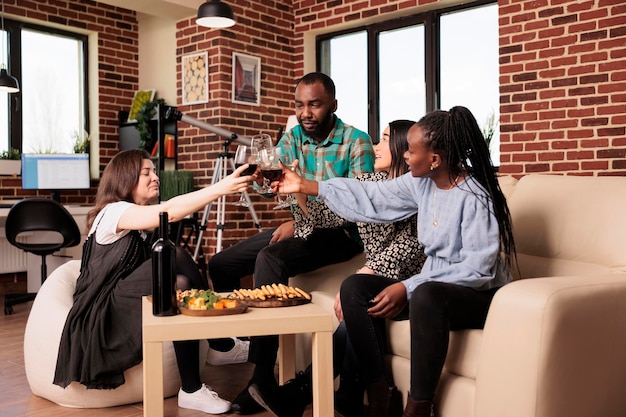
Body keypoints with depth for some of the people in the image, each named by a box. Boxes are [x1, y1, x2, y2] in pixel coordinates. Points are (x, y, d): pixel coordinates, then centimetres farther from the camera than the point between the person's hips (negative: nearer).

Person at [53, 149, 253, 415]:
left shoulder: (139, 221, 15)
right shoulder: (113, 211, -15)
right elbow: (169, 211, -31)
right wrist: (221, 188, -36)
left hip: (124, 303, 8)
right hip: (101, 314, -8)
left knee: (182, 285, -17)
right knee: (175, 257, -24)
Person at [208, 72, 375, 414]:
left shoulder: (356, 141, -12)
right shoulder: (292, 137, 5)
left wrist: (302, 223, -27)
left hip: (340, 232, -7)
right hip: (299, 226, 7)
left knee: (269, 260, -33)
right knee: (221, 264, 0)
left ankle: (262, 379, -26)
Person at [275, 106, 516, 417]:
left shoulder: (475, 197, -21)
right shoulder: (422, 183, 1)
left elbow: (478, 269, -23)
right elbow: (372, 199, 5)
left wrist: (409, 287, -26)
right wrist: (305, 186, 6)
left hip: (479, 296, -8)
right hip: (433, 287, 8)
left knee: (426, 296, -39)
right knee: (354, 287, -6)